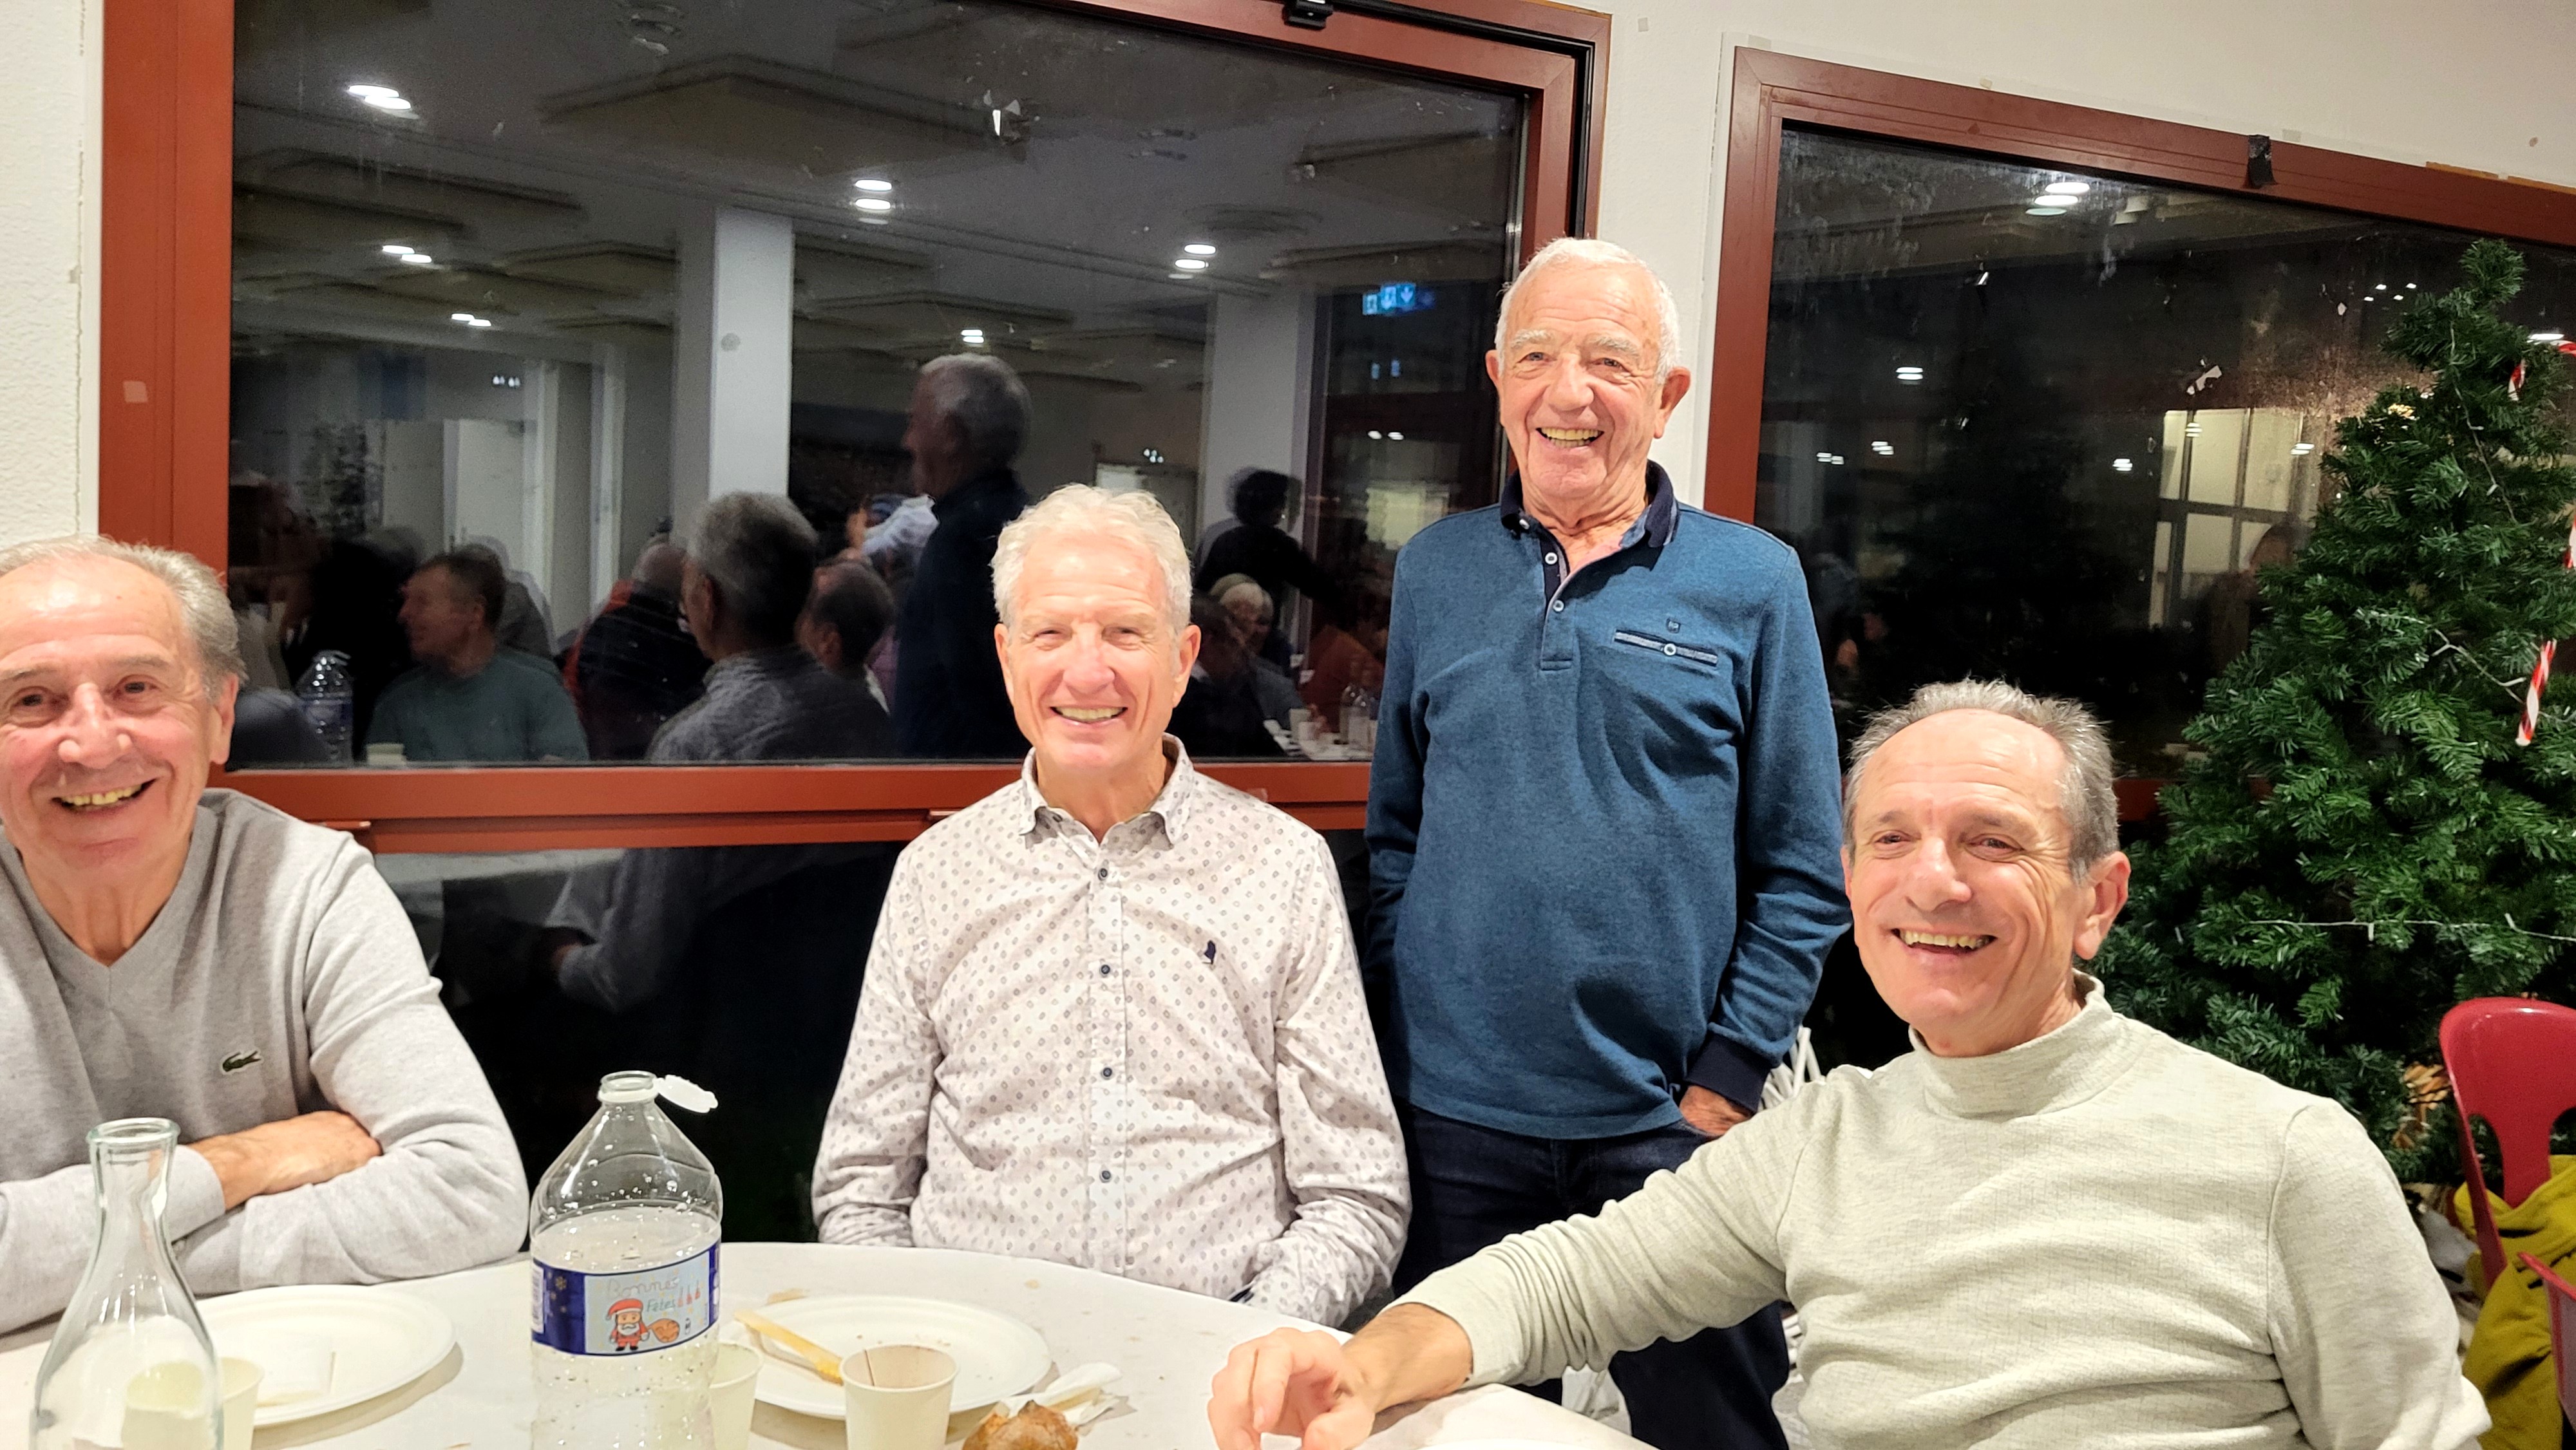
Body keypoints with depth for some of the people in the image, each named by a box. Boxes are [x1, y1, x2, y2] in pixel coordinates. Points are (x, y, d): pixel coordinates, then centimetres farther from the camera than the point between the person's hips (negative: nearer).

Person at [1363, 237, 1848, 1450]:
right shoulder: (1433, 572, 6)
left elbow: (1801, 874, -1)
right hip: (1454, 1118, 2)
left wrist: (1726, 1081, -7)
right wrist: (1409, 1018, 2)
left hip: (1667, 1121, -2)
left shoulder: (1751, 583, -2)